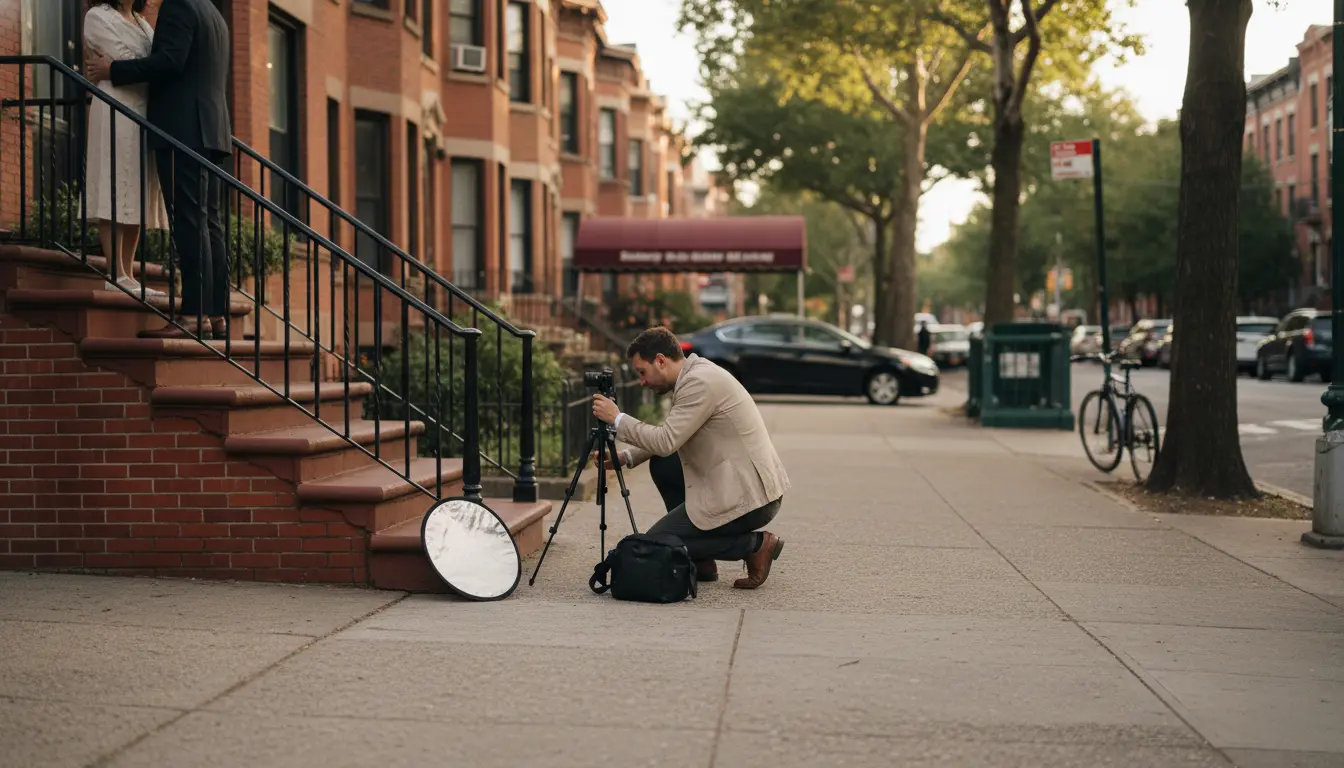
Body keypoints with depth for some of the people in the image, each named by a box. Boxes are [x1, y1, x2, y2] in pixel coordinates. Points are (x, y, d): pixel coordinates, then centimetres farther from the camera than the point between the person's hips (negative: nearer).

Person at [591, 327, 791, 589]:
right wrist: (626, 458, 11)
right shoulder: (695, 374, 13)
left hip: (749, 497, -10)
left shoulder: (700, 381, -17)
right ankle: (702, 561, 17)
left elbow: (666, 441, -21)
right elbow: (671, 438, 23)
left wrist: (617, 419, -9)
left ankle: (755, 544, -2)